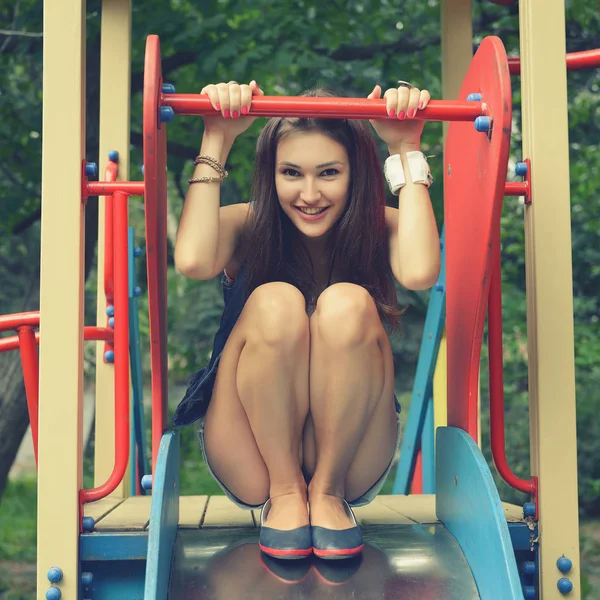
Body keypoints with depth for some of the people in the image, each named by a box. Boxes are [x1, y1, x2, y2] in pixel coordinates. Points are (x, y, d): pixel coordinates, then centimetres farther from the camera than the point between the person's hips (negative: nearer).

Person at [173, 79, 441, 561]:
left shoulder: (379, 227, -5)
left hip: (354, 461, 1)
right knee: (275, 302, -27)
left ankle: (328, 489, -13)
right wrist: (216, 142, -23)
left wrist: (407, 150, -23)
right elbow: (193, 261, -30)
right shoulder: (246, 226, -6)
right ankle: (284, 492, -14)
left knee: (348, 304, -27)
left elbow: (420, 272, -30)